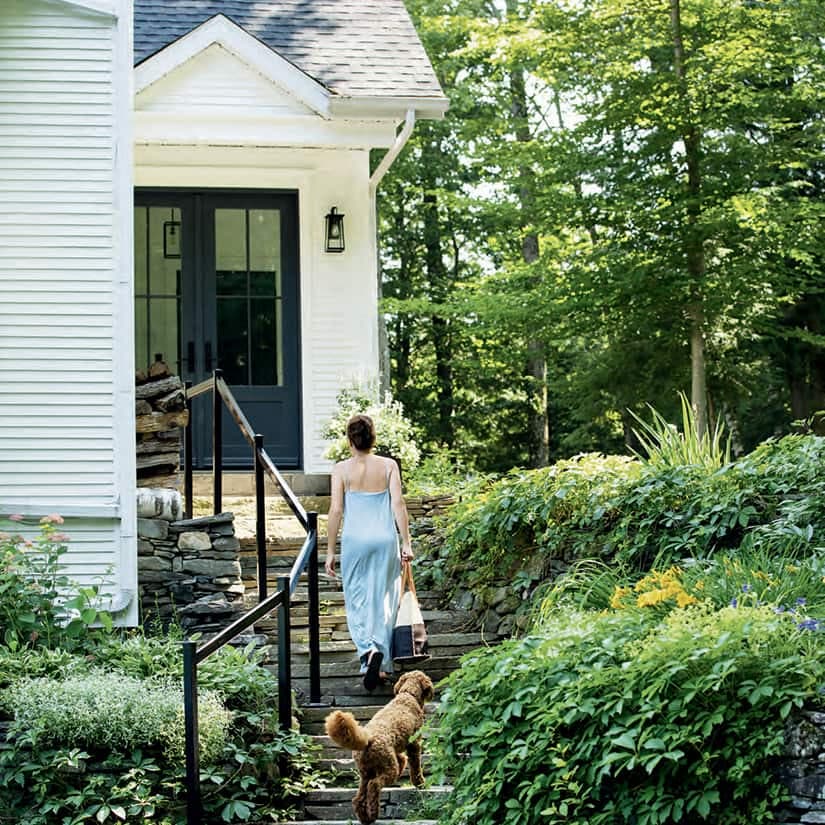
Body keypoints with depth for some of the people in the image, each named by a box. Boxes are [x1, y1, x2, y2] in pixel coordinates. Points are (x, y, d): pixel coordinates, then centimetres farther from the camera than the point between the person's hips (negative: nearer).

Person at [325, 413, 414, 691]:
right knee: (383, 599, 12)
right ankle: (378, 659, 11)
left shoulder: (342, 469, -5)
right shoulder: (388, 466, -1)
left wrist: (330, 551, 0)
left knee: (358, 600, 8)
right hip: (385, 538, 1)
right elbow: (398, 504, -5)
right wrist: (406, 543, -1)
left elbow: (335, 510, -6)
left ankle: (369, 650, -16)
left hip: (354, 540, -1)